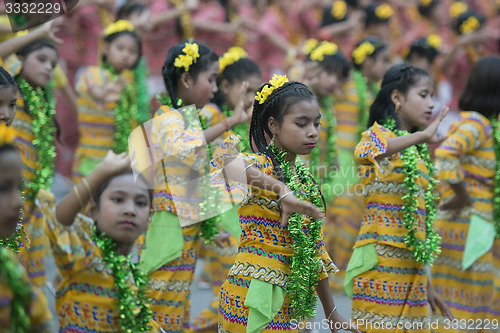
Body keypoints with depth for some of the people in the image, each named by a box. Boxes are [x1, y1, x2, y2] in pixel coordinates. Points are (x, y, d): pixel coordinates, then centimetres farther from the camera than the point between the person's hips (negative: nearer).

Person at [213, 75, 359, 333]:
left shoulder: (306, 179, 12)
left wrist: (331, 312, 20)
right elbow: (227, 162, -36)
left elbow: (314, 247, 18)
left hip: (287, 300, 7)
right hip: (255, 297, -7)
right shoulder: (261, 165, -11)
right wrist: (281, 192, -47)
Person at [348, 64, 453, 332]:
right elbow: (363, 153, -31)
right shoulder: (380, 134, -3)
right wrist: (421, 136, -37)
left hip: (412, 266, 7)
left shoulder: (417, 153, 19)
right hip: (382, 262, -7)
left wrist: (426, 285, 20)